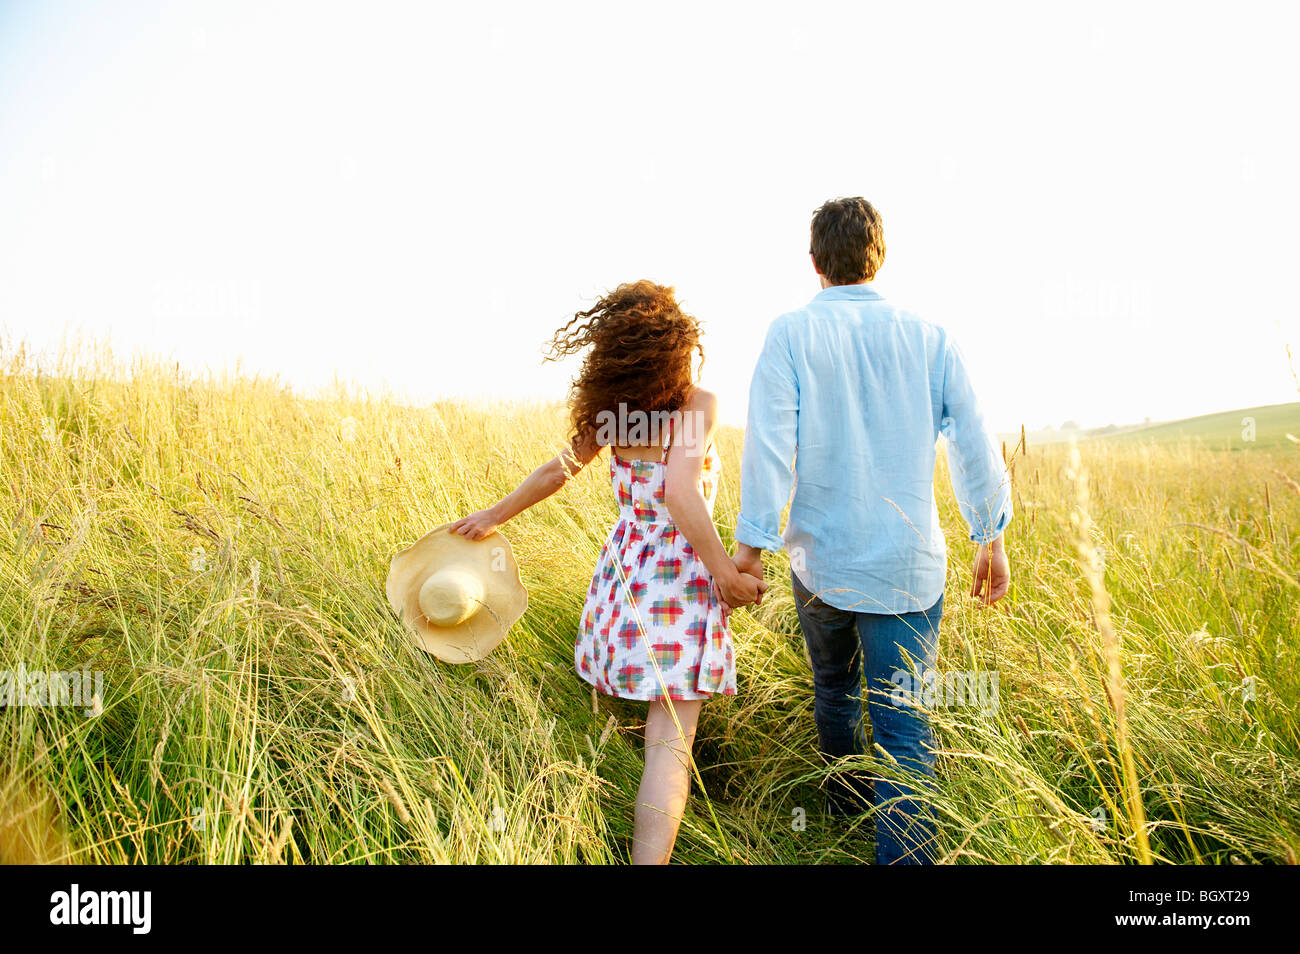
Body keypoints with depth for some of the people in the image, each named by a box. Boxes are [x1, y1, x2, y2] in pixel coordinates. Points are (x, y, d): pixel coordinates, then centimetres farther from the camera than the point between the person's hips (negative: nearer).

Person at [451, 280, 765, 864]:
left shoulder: (609, 410, 3)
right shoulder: (697, 404, -13)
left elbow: (559, 469, 12)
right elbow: (682, 494, -25)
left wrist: (495, 515, 26)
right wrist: (726, 574, -16)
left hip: (623, 566, 6)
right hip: (678, 578, -6)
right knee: (669, 743, -5)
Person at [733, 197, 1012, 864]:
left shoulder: (791, 334, -7)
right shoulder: (929, 339, -1)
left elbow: (768, 442, -13)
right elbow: (974, 446, 2)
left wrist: (751, 540, -6)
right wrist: (990, 539, 12)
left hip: (821, 559, 1)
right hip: (907, 565, 0)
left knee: (835, 690, 22)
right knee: (902, 719, 3)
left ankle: (847, 805, 44)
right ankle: (904, 855, -2)